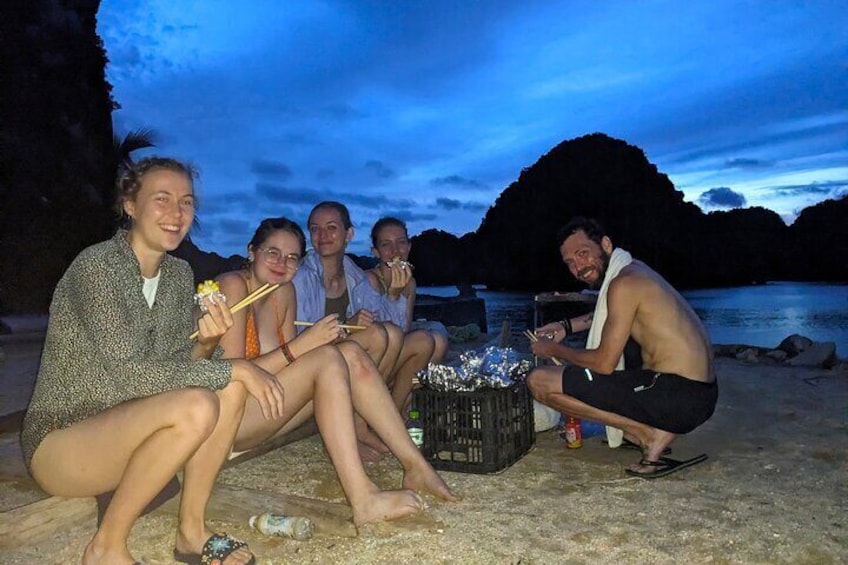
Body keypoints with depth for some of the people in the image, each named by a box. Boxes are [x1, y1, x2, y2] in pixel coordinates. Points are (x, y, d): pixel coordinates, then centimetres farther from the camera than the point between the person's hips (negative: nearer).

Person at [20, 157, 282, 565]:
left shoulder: (179, 273, 3)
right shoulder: (96, 265, -19)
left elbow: (176, 367, 4)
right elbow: (130, 374, -27)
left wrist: (206, 344, -18)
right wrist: (235, 369, -24)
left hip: (123, 431, 7)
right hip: (58, 443, -7)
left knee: (231, 389, -11)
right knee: (196, 406, -30)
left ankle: (192, 530, -2)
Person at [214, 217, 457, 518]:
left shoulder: (284, 291, 8)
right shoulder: (233, 285, -14)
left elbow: (289, 362, 3)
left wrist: (324, 338, -15)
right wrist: (303, 343, -26)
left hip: (261, 412, 7)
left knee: (351, 353, -10)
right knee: (327, 357, -26)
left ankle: (415, 465, -10)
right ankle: (363, 500, -32)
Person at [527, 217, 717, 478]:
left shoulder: (624, 282, -14)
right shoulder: (635, 268, 15)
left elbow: (604, 363, -14)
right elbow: (611, 316, 38)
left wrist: (553, 350, 1)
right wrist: (566, 326, 29)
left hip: (677, 396, -10)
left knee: (539, 381, -11)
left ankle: (647, 432, -7)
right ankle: (654, 429, 13)